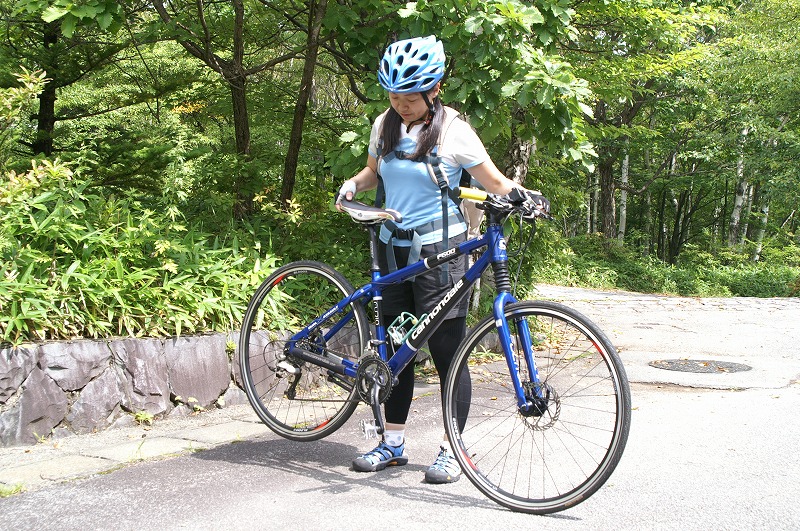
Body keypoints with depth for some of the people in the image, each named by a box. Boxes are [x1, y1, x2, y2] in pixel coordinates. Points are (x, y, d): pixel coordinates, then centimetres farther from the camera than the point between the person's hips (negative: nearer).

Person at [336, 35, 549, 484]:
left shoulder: (453, 131, -9)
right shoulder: (385, 126, 6)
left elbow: (495, 182, -6)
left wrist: (521, 195, -27)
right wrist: (352, 184, 1)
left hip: (438, 250, -6)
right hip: (393, 249, 6)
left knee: (447, 350, -4)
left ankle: (452, 450, 8)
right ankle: (393, 444, 22)